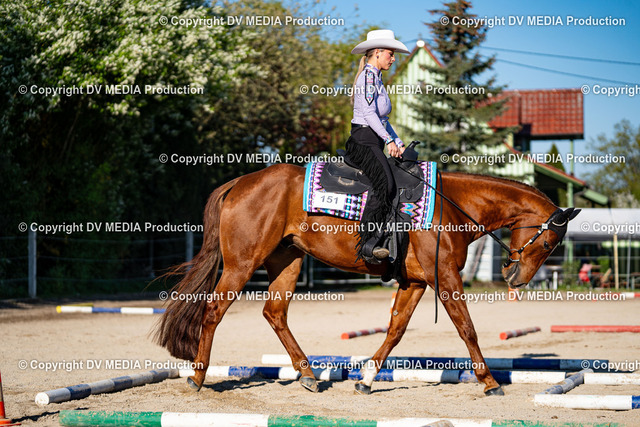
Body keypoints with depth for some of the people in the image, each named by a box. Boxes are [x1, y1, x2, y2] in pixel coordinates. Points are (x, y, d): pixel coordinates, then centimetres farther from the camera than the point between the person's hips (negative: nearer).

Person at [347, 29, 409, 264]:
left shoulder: (376, 78, 23)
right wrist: (388, 140, -22)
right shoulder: (368, 76, -7)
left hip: (373, 143, 11)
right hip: (364, 141, -11)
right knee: (385, 185, -28)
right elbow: (368, 113, -17)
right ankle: (368, 243, -35)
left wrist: (398, 143, 15)